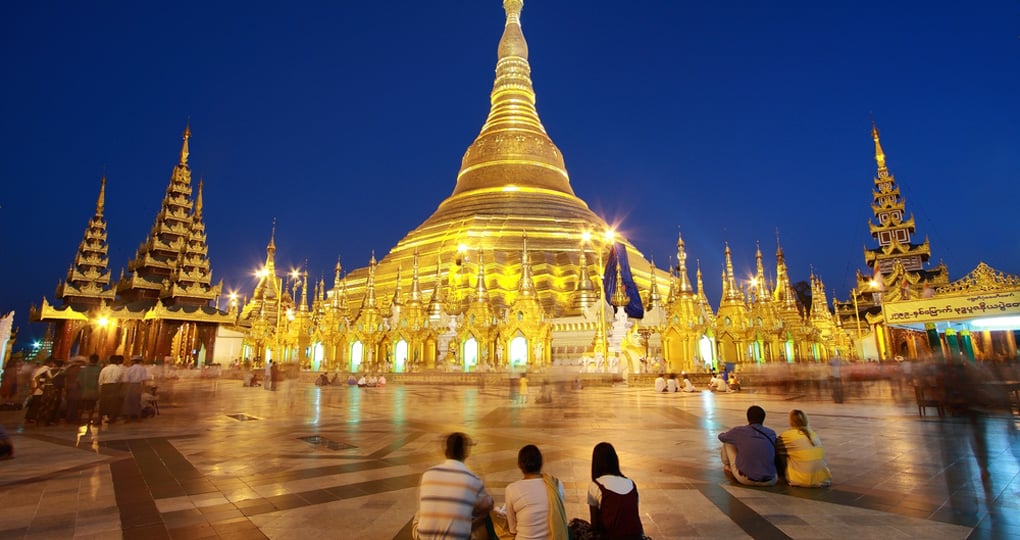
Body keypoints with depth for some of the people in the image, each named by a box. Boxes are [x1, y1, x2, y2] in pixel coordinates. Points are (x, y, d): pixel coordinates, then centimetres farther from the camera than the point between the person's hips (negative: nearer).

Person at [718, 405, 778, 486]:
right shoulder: (772, 434, 0)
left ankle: (727, 466, 35)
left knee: (728, 442, 15)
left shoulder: (739, 431, -8)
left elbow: (721, 437, 13)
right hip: (769, 481, 3)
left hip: (745, 479, -3)